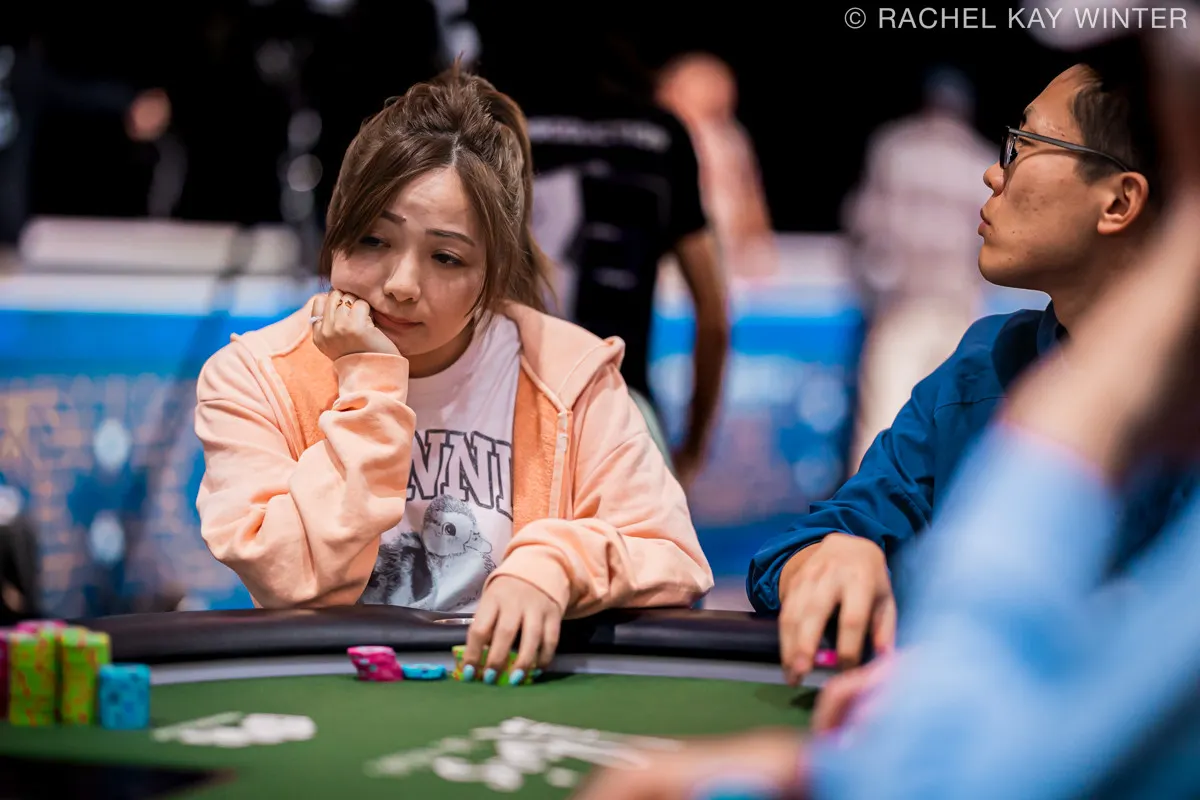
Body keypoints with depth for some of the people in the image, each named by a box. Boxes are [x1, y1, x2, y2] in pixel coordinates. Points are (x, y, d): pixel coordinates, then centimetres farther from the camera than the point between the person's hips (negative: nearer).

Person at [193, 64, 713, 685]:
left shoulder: (567, 373, -1)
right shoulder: (250, 378, -1)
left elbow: (675, 564, -5)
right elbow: (295, 586, -13)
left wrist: (556, 566, -23)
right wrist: (371, 381, -13)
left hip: (504, 681, 1)